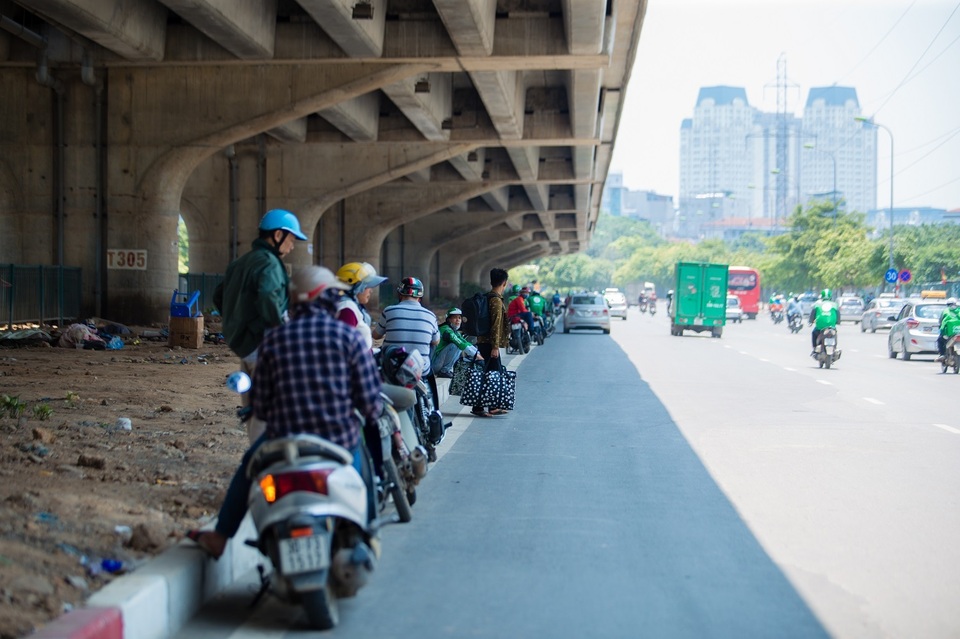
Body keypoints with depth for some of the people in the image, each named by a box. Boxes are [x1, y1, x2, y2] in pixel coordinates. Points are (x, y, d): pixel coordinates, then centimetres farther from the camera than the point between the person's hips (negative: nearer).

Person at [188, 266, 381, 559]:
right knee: (362, 459, 34)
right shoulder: (348, 335, -4)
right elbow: (370, 399, -6)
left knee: (249, 466, 33)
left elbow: (260, 405, 3)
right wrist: (370, 418, 17)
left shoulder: (274, 339, 2)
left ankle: (219, 538, 39)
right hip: (340, 443, -1)